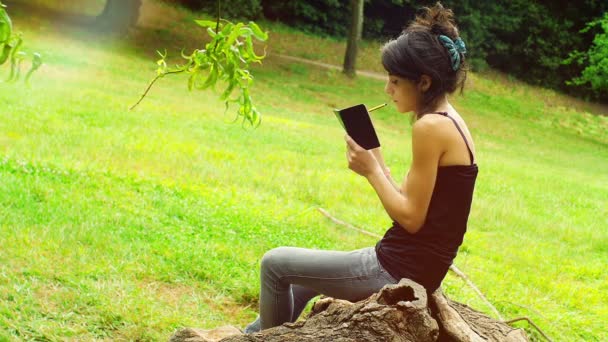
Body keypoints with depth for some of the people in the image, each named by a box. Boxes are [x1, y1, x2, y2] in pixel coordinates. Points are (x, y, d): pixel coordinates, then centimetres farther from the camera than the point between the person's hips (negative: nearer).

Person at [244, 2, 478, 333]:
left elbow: (411, 218, -20)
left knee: (276, 264, 4)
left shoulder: (430, 127, -20)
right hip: (415, 267, 10)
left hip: (400, 271, -10)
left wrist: (372, 170, -10)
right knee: (299, 278, 28)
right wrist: (377, 162, 2)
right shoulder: (448, 120, 9)